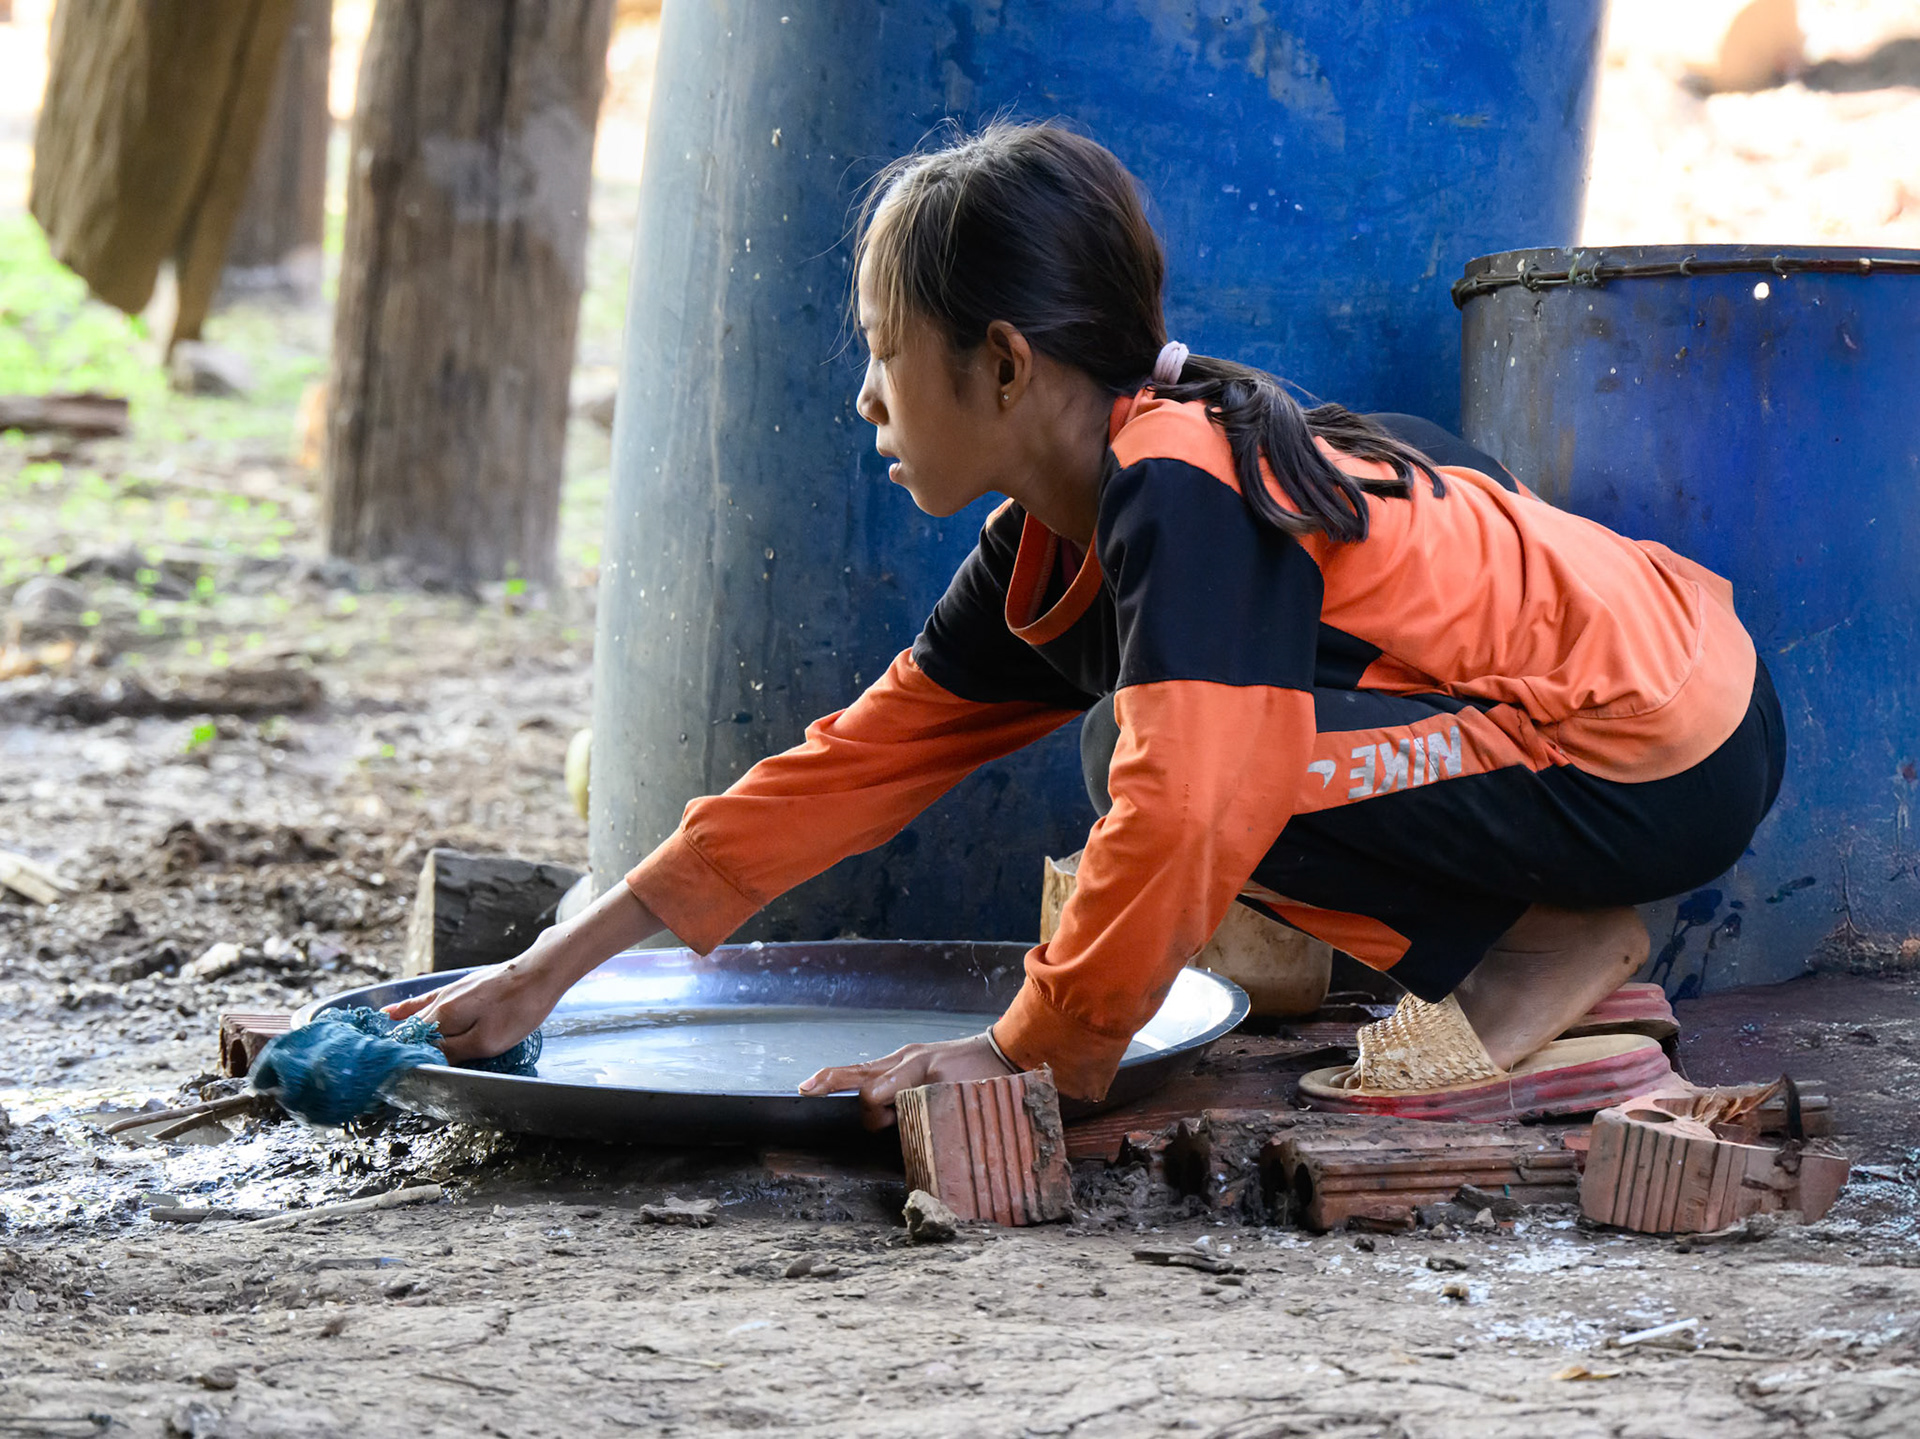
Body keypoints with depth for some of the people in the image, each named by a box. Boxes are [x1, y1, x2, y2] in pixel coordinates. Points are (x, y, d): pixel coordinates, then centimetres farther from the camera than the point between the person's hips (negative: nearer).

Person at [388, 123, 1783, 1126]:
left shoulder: (1180, 490, -21)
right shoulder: (1054, 540, 9)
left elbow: (1183, 808, -31)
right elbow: (863, 761, 11)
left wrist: (1035, 1050, -19)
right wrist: (557, 966, 9)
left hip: (1670, 754, -10)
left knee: (1177, 739, -21)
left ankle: (1554, 947, -6)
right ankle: (1543, 926, 7)